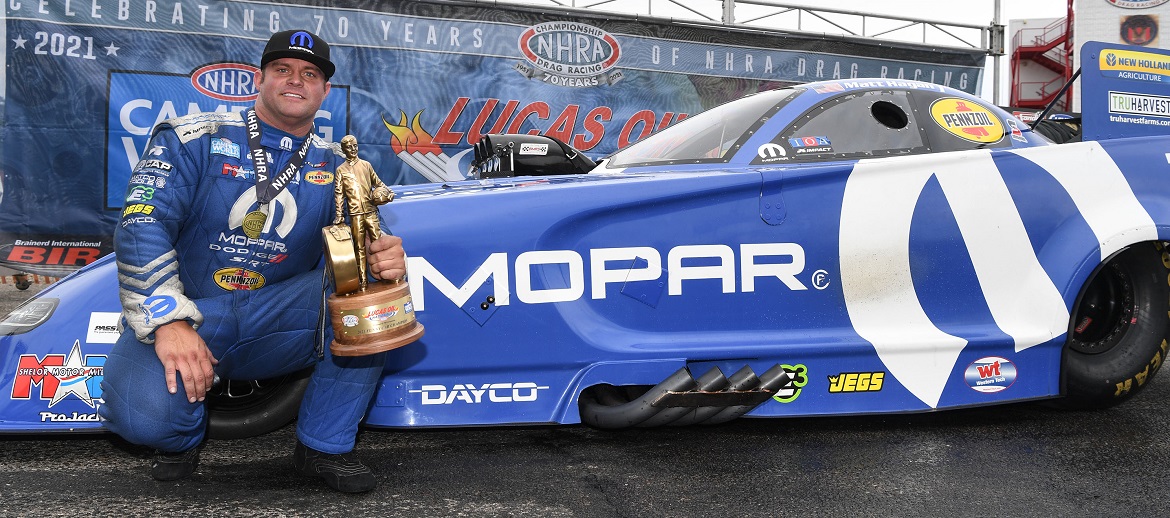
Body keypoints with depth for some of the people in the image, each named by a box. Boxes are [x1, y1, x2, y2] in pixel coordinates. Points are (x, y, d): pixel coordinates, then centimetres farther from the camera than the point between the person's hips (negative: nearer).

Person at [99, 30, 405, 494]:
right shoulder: (194, 139, -1)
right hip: (182, 313, -3)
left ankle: (324, 445, -10)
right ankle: (183, 432, 8)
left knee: (370, 286, -23)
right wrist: (168, 322, -26)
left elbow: (359, 247, 2)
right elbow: (142, 225, -12)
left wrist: (385, 259, -25)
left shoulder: (335, 168, 9)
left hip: (273, 324, 3)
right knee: (144, 413, -34)